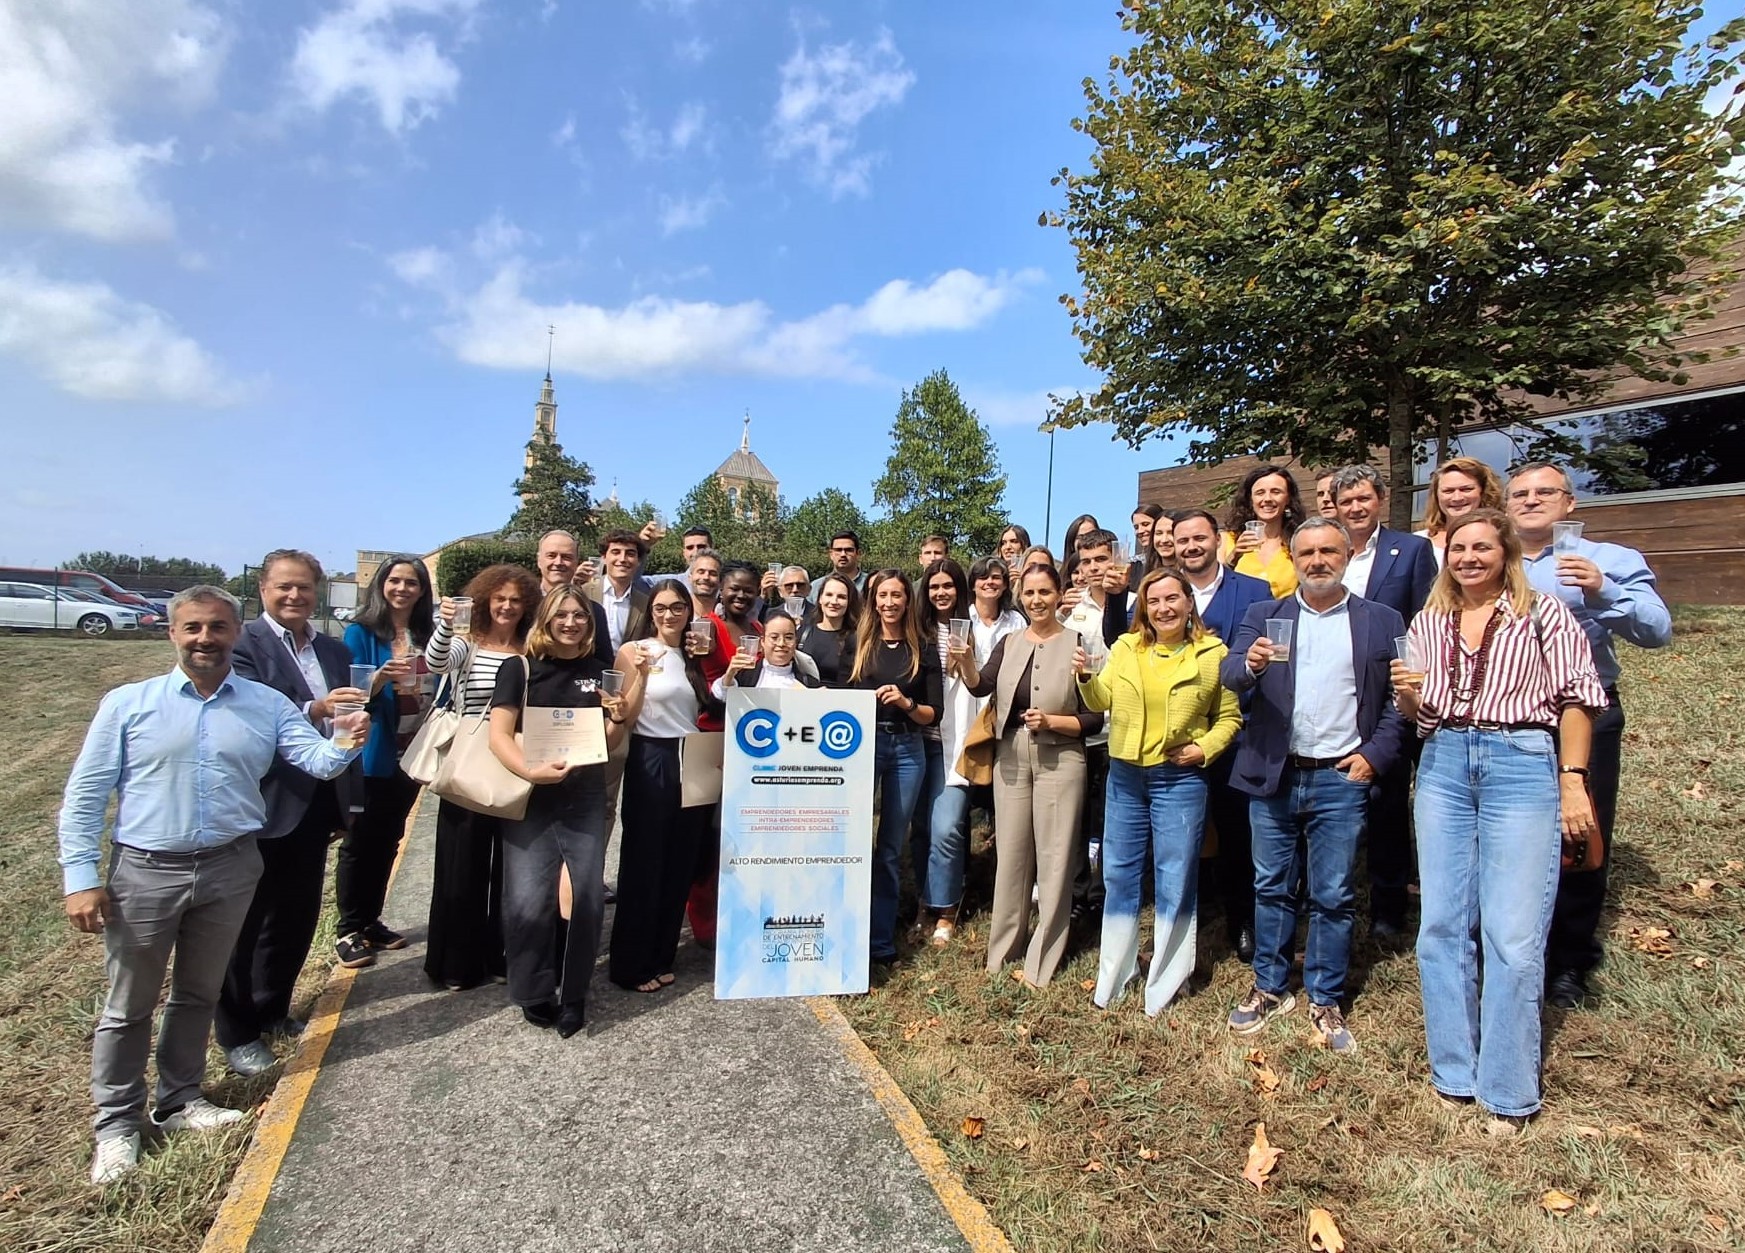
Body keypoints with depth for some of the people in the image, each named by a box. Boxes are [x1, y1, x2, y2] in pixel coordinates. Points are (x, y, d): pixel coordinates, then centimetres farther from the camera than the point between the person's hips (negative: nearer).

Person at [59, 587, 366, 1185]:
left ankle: (179, 1102, 36)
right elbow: (85, 795, -3)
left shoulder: (267, 705, 0)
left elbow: (317, 759, -12)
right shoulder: (127, 704, -4)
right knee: (128, 1005, 11)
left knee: (198, 995, 18)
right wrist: (80, 878, -9)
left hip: (230, 869, 2)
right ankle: (117, 1124, 28)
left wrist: (345, 742, -35)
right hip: (144, 871, -2)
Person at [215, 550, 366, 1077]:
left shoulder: (333, 650, 11)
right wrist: (313, 711, -35)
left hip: (317, 802, 6)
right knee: (245, 922, 7)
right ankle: (237, 1033, 22)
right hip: (264, 805, -6)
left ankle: (271, 1011, 35)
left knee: (298, 914, 17)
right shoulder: (244, 644, -9)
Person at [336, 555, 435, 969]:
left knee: (388, 841, 14)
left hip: (411, 755, 5)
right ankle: (348, 930, 14)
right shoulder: (361, 633, -6)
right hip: (372, 756, -5)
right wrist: (381, 677, -30)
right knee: (360, 842, 3)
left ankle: (370, 921, 26)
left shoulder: (427, 635, 6)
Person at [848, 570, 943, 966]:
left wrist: (906, 702, -13)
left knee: (891, 847, 8)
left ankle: (882, 939, 17)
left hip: (907, 750, 1)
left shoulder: (924, 650, 6)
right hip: (862, 743, -1)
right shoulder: (857, 644, 5)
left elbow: (934, 713, 3)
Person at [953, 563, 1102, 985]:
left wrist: (1050, 720, -20)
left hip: (1059, 761, -4)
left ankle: (1043, 958, 16)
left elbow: (1094, 718, -6)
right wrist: (965, 663, -25)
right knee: (1010, 854, 13)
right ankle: (1003, 948, 27)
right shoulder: (1009, 642, 7)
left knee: (1053, 858, 3)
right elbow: (981, 687, -7)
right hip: (1010, 759, 4)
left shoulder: (1077, 645, -5)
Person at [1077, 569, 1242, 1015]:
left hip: (1180, 778, -3)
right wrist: (1086, 676, -14)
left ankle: (1164, 986, 24)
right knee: (1119, 876, 13)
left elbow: (1229, 717, 2)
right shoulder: (1125, 648, 4)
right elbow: (1101, 702, 4)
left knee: (1176, 882, 6)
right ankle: (1113, 977, 29)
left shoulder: (1213, 654, -4)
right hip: (1124, 776, 3)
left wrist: (1204, 748, -13)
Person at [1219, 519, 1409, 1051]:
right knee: (1272, 888, 12)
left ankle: (1326, 1001, 22)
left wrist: (1376, 754, -8)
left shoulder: (1383, 621, 4)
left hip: (1341, 778, -1)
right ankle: (1269, 988, 26)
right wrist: (1250, 663, -28)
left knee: (1333, 897, 6)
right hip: (1273, 775, 1)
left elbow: (1398, 698, 3)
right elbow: (1227, 674, -7)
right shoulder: (1263, 615, 6)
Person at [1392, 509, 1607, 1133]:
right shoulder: (1427, 623, 14)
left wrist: (1573, 781, -5)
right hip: (1443, 766, 4)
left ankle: (1508, 1089, 11)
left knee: (1512, 934, -4)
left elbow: (1577, 697, 1)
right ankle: (1453, 1071, 20)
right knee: (1442, 927, 6)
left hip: (1522, 764, -4)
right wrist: (1408, 696, -6)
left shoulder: (1543, 614, 4)